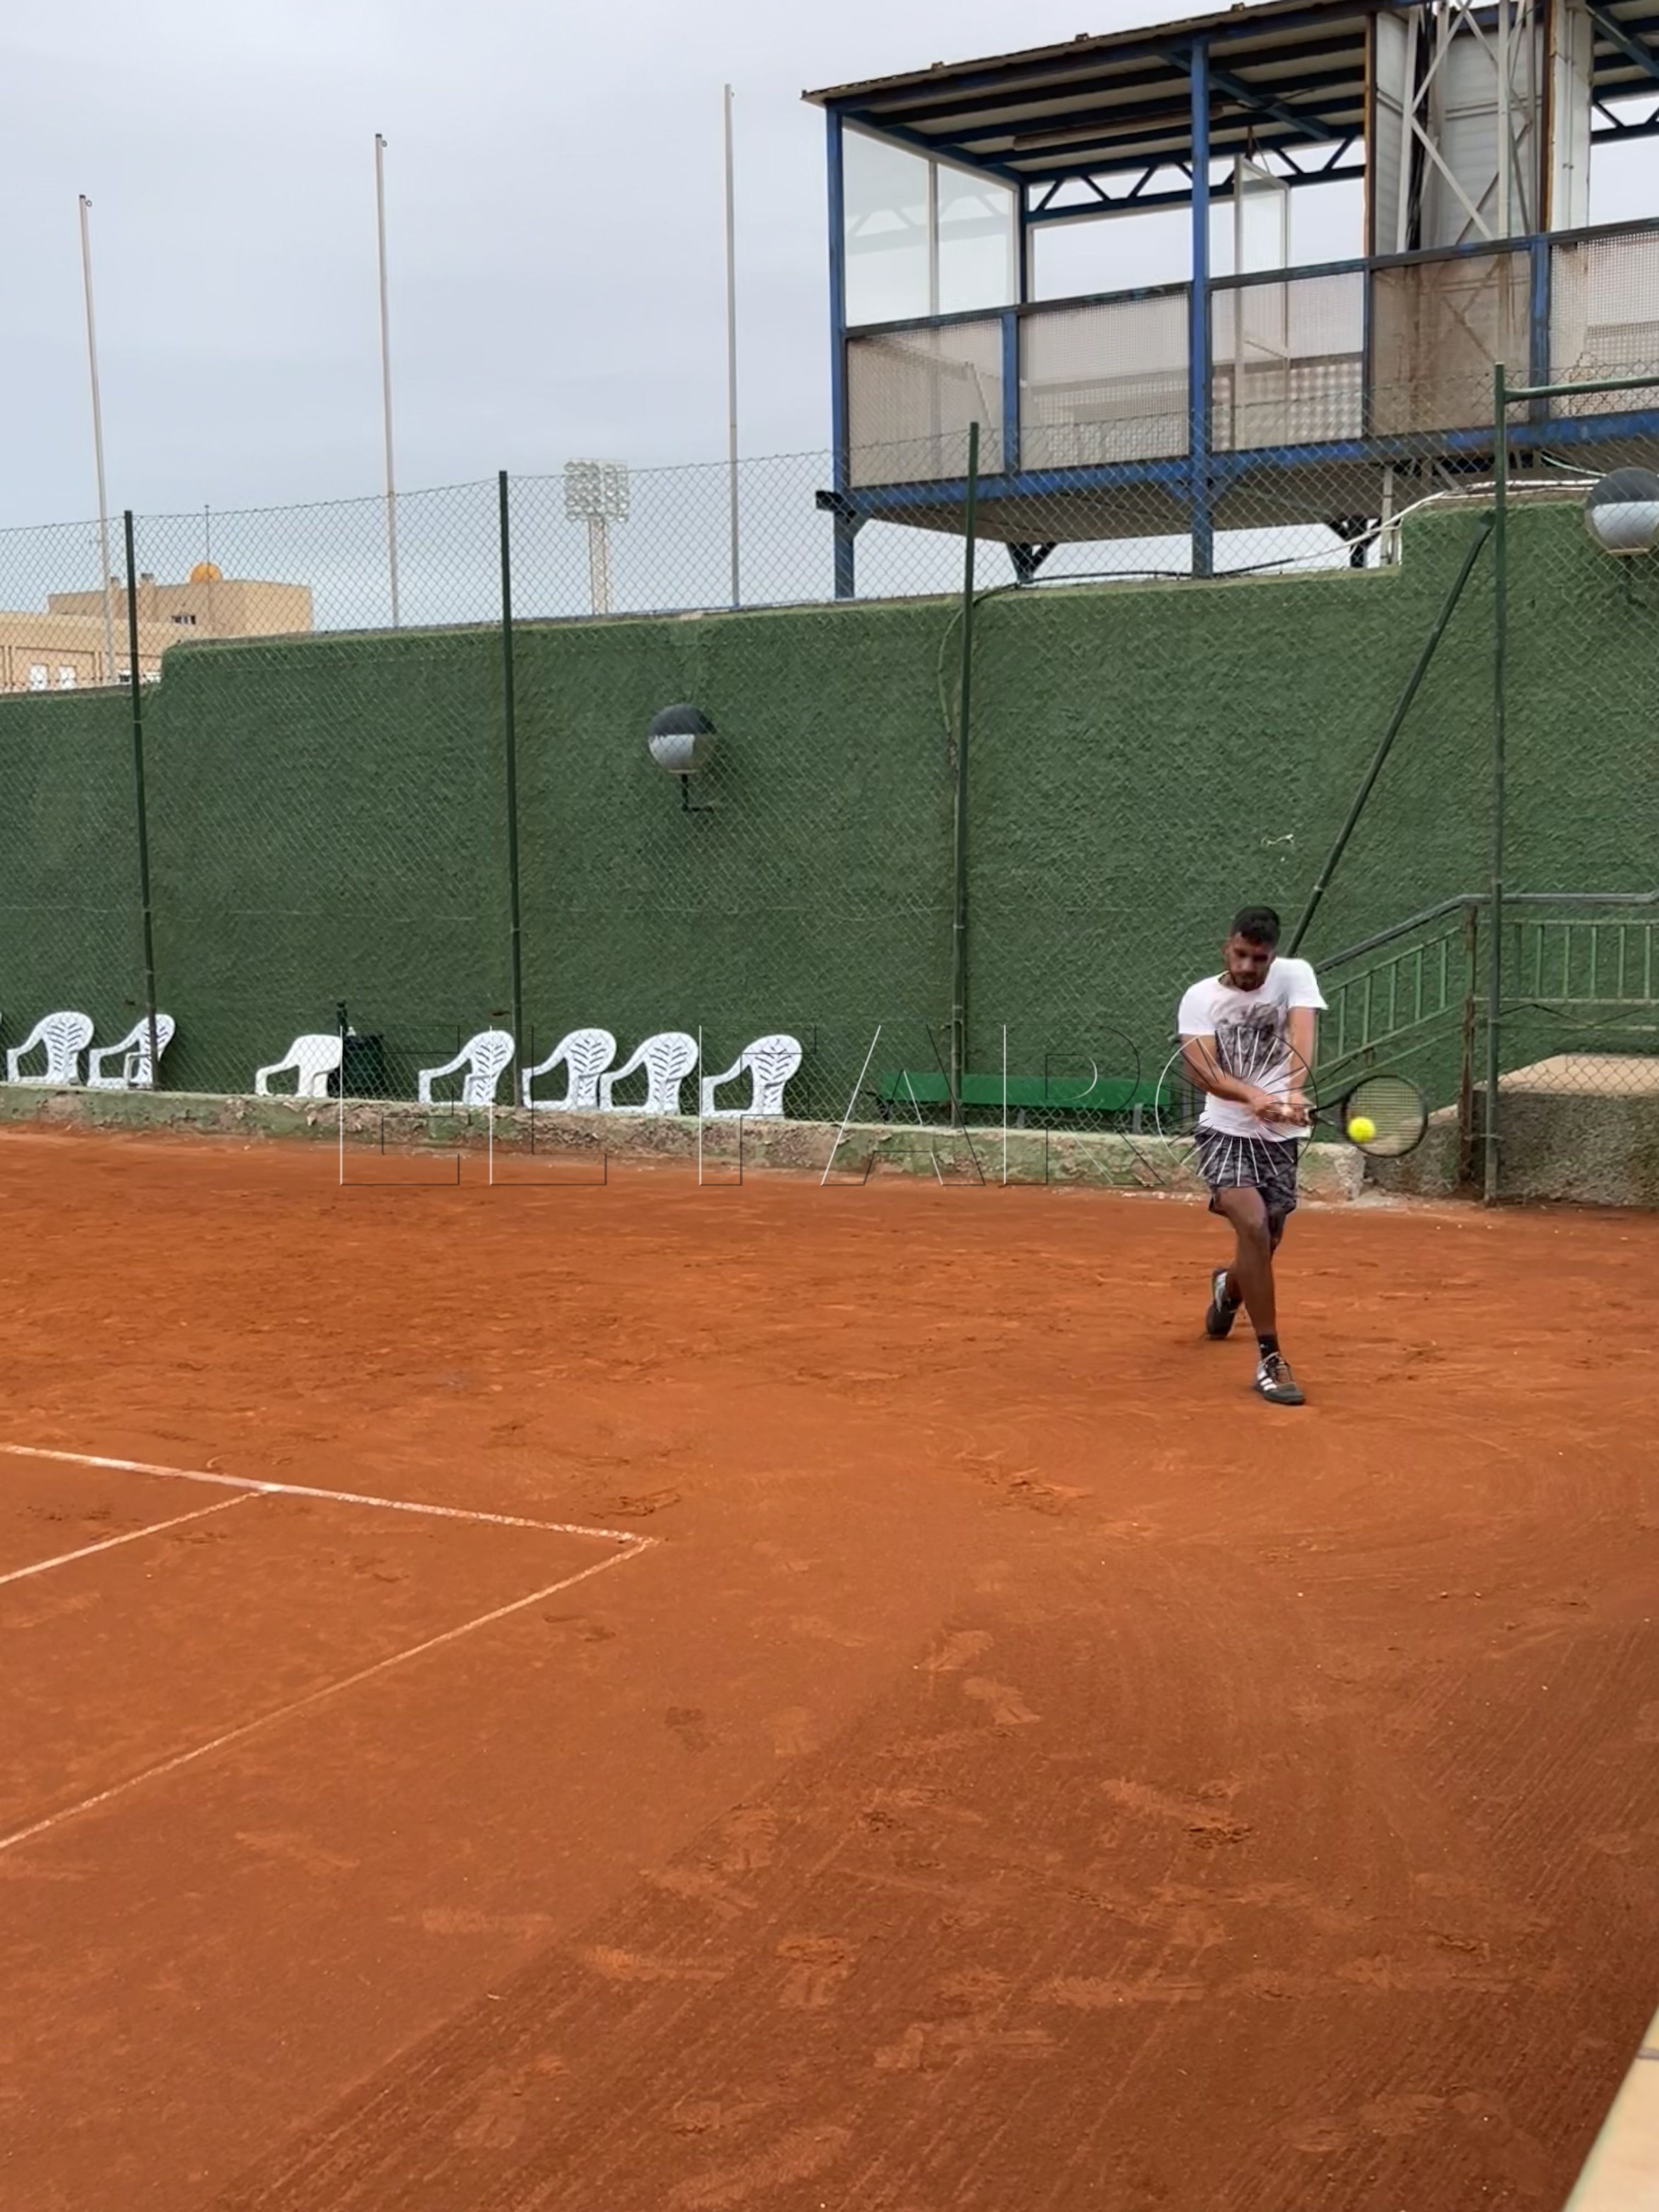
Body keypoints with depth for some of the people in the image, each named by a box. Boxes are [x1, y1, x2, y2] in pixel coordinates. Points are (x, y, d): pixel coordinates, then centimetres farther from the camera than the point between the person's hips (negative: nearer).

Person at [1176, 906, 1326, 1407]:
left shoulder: (1295, 976, -2)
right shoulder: (1200, 998, -4)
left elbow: (1301, 1036, -19)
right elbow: (1200, 1068, -17)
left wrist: (1295, 1091, -39)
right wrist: (1251, 1097, -35)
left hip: (1281, 1136, 2)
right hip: (1225, 1130, -2)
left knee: (1262, 1247, 13)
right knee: (1254, 1225, -26)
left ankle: (1229, 1287, 53)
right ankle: (1270, 1361, -18)